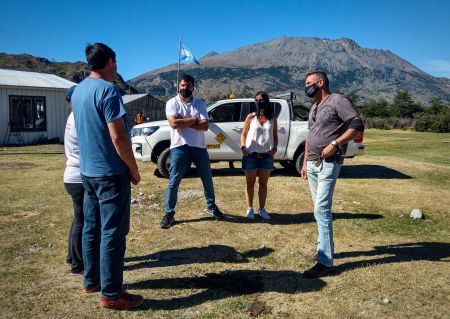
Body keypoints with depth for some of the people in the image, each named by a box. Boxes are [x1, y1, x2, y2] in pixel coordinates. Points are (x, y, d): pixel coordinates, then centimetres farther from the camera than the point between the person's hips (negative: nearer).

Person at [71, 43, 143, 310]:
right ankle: (111, 293, 7)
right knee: (113, 233, -2)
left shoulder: (79, 90, 11)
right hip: (111, 172, -9)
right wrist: (134, 170, -12)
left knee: (92, 228, 16)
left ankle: (91, 280, 28)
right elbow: (118, 137, -21)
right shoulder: (108, 90, -16)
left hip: (88, 170, 9)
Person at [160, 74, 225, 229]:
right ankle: (169, 214, 11)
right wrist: (194, 119, -11)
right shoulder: (172, 103, -2)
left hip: (199, 146, 3)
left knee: (207, 179, 13)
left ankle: (211, 207, 33)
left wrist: (184, 121, -14)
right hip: (179, 147, -3)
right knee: (173, 182, 0)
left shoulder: (199, 103, 5)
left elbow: (205, 126, -7)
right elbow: (174, 123, -18)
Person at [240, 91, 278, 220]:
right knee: (250, 183, 7)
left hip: (266, 156, 2)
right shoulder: (251, 117, 1)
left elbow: (275, 136, 11)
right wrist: (243, 148, -12)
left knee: (263, 184, 10)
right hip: (251, 155, -1)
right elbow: (244, 134, 3)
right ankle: (250, 209, 16)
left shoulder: (272, 119, 6)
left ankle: (262, 209, 19)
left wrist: (274, 149, -6)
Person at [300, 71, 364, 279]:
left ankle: (324, 261, -11)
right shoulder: (314, 108, 21)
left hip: (328, 164, -9)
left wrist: (334, 144, -20)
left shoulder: (338, 101, -5)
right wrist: (305, 163, 20)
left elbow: (357, 125, -13)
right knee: (319, 209, 12)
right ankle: (325, 247, 24)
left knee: (322, 209, -14)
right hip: (312, 164, 9)